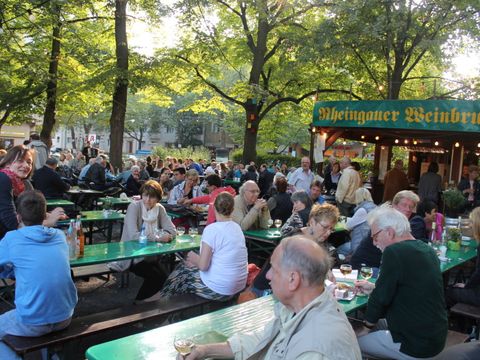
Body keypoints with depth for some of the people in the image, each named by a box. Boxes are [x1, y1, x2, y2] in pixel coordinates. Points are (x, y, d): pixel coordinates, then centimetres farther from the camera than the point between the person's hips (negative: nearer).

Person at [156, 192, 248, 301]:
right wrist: (196, 261, 13)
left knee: (179, 274, 19)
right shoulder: (237, 227, 4)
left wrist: (193, 258, 3)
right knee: (185, 267, 24)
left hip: (219, 289, -7)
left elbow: (203, 265, -18)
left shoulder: (212, 229, -19)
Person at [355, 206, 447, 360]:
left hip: (416, 346, -9)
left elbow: (381, 297, -15)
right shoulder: (427, 250, 5)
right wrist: (374, 288, 21)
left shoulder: (395, 252, -22)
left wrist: (368, 323, 2)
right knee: (379, 322, 24)